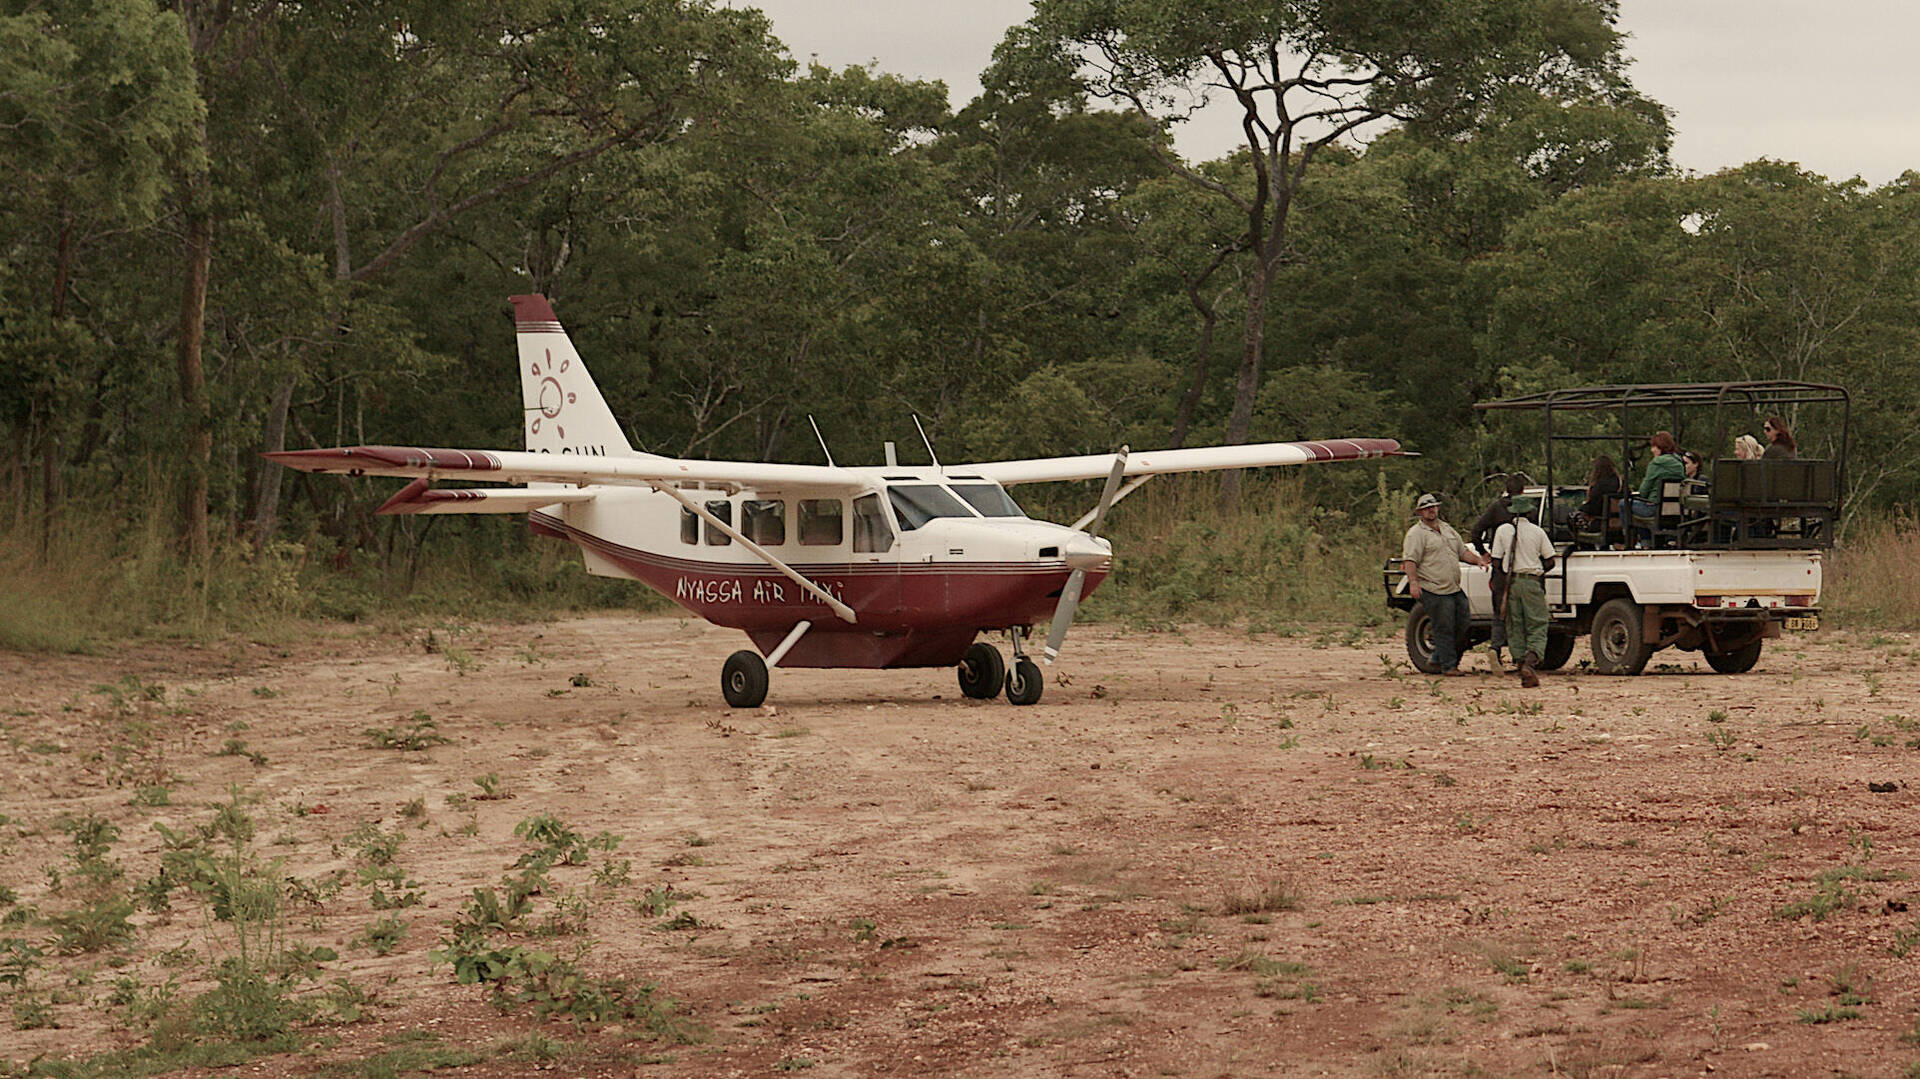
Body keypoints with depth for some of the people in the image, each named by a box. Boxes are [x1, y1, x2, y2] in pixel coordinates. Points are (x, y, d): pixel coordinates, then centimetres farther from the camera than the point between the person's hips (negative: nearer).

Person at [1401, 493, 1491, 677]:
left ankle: (1438, 658, 20)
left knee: (1463, 625, 7)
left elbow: (1462, 551, 25)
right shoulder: (1416, 534, -5)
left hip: (1455, 589, 8)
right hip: (1433, 590, -8)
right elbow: (1409, 560, -15)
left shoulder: (1447, 529, 19)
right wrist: (1413, 582, -28)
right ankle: (1448, 665, 3)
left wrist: (1477, 560, 7)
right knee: (1444, 629, -6)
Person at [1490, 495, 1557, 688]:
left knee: (1515, 629, 9)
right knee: (1537, 628, 0)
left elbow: (1496, 561, 1)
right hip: (1532, 582, -1)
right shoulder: (1537, 532, 0)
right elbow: (1550, 562, 3)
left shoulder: (1503, 530, 2)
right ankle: (1530, 663, -22)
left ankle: (1523, 665, 4)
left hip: (1510, 583, 2)